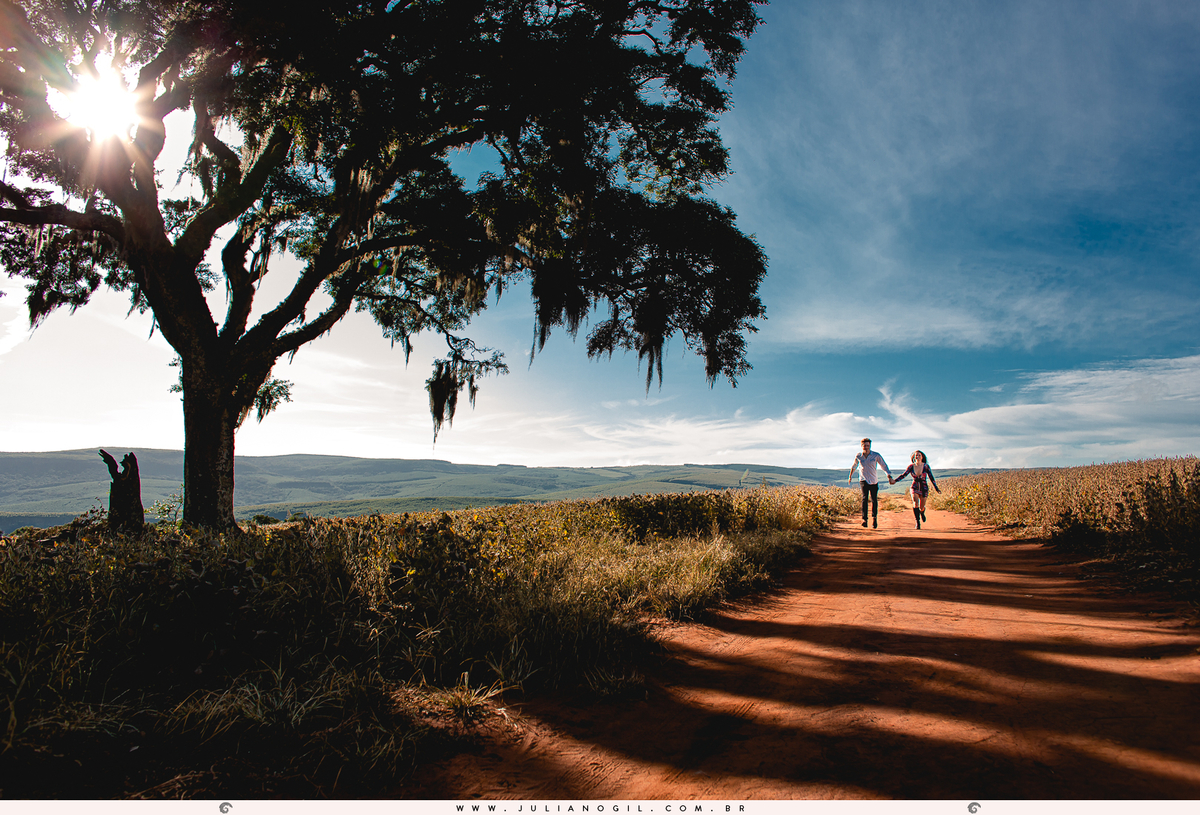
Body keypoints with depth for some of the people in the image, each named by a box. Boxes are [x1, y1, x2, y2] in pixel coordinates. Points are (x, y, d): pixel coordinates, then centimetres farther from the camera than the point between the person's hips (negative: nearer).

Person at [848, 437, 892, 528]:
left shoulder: (876, 455, -5)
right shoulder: (858, 456, -1)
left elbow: (884, 466, -3)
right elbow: (854, 466, 18)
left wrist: (889, 477, -13)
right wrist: (850, 476, 28)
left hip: (874, 481, 1)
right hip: (863, 480, -1)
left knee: (874, 500, 1)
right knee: (865, 498, -15)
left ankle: (874, 518, 17)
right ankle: (864, 519, -19)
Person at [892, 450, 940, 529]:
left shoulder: (926, 466, -7)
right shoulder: (911, 466, -3)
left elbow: (931, 477, -4)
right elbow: (904, 475, -2)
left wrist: (936, 488, -7)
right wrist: (895, 481, -14)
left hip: (924, 488, 0)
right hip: (914, 487, 0)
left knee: (921, 507, 4)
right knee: (915, 501, -26)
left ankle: (922, 512, 44)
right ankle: (917, 522, -22)